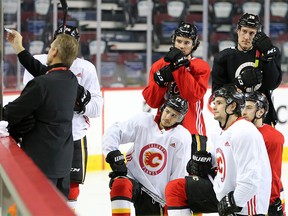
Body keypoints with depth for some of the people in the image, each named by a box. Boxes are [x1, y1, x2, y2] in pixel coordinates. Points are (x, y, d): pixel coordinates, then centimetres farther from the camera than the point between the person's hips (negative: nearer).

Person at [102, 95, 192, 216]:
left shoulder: (183, 137, -4)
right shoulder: (143, 121, -4)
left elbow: (179, 175, -5)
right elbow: (113, 133, -4)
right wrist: (113, 154, -21)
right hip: (132, 177, -1)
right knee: (121, 185, -34)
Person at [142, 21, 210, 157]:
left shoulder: (201, 67, 3)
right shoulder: (159, 66, 10)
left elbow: (193, 95, -13)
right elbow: (151, 101, 4)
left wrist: (179, 68, -15)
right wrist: (161, 80, -12)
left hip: (191, 130, -2)